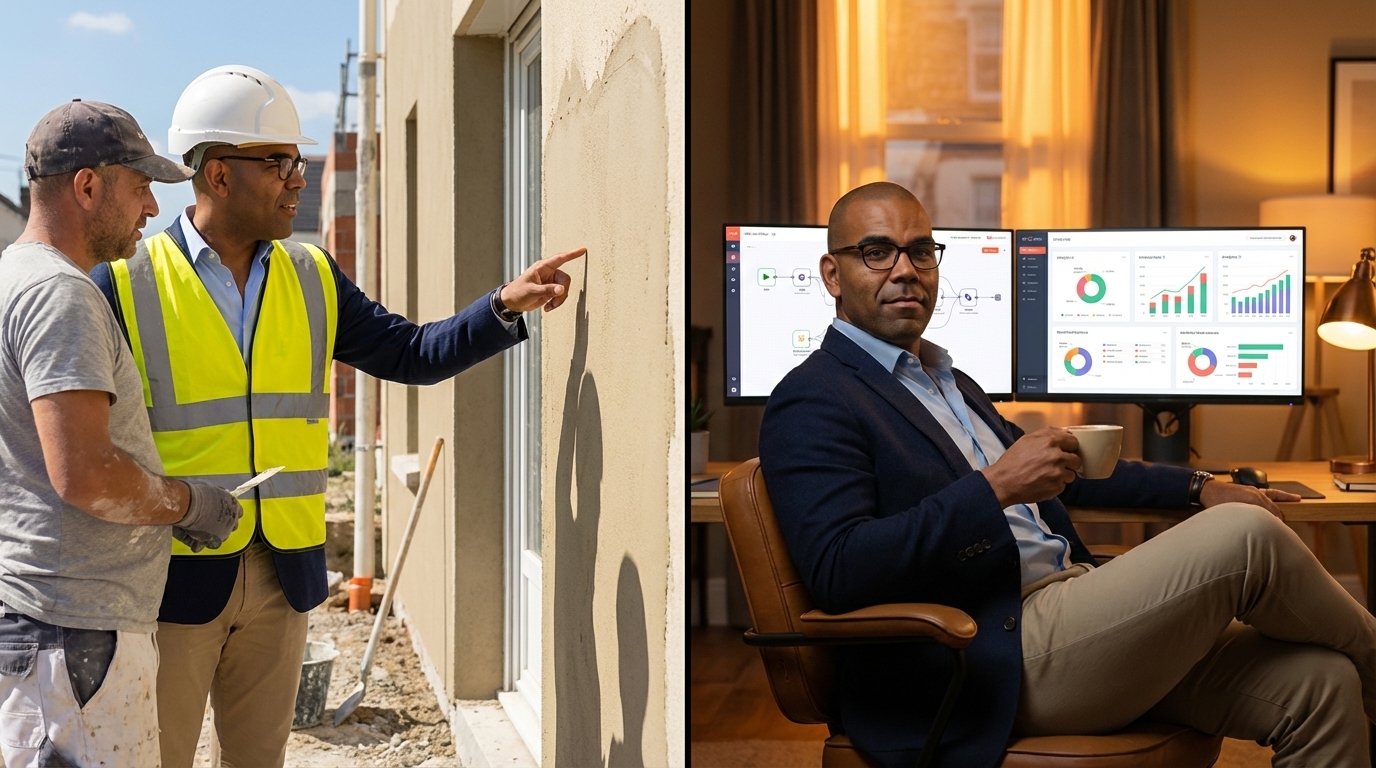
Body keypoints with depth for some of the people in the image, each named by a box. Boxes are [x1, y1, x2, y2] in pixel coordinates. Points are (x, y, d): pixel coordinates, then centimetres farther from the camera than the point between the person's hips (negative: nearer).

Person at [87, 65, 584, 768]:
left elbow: (413, 355, 9)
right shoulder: (125, 283, -6)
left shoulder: (311, 278, 8)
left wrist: (506, 306, -5)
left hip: (284, 576, 4)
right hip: (175, 576, -4)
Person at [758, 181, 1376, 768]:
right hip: (997, 661, -9)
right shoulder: (811, 403, -6)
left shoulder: (948, 381, 22)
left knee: (1318, 682, -8)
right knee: (1247, 536, -16)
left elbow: (1060, 470, 36)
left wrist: (1198, 489, 28)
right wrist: (995, 487, -21)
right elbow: (836, 572, -21)